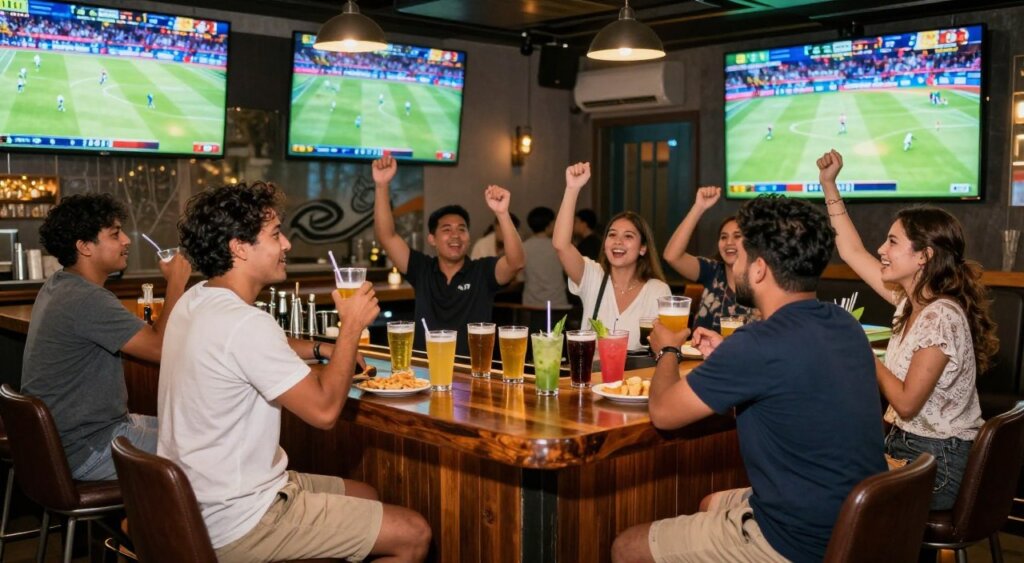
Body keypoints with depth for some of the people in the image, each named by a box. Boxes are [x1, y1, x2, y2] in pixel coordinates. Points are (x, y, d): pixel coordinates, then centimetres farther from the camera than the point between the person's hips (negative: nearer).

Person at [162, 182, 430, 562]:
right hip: (238, 525, -10)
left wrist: (322, 349, 13)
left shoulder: (195, 301, 5)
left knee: (366, 495, 24)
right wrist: (352, 325, -12)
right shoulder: (245, 324, -27)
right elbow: (324, 410, -23)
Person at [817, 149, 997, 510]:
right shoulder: (911, 299, 2)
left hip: (936, 465, -8)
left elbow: (907, 403, -23)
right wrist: (828, 184, 6)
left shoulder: (940, 318, -24)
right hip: (909, 444, 8)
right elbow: (852, 252, 8)